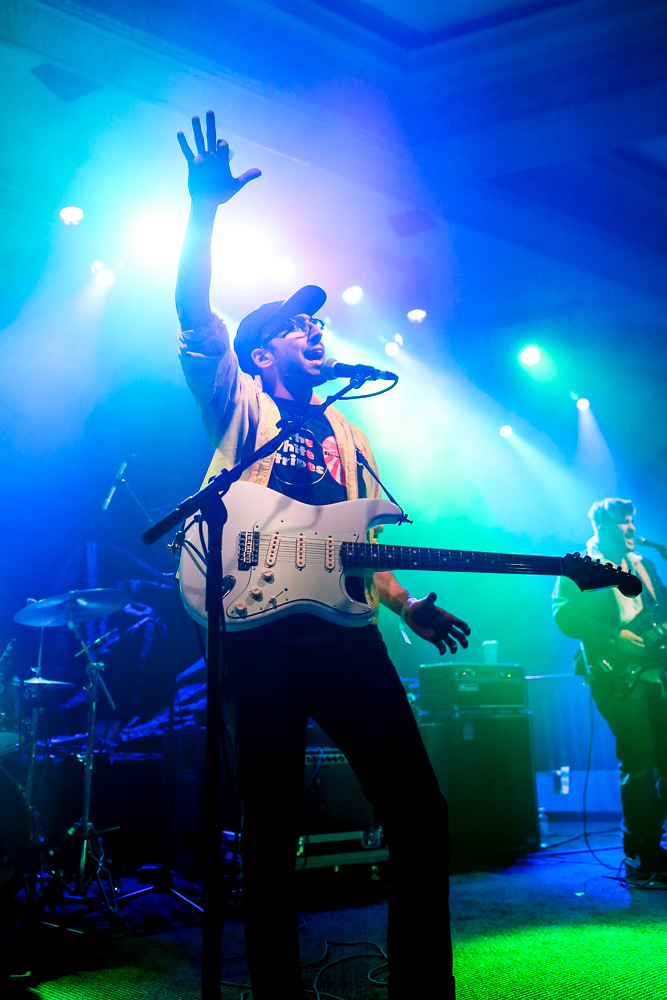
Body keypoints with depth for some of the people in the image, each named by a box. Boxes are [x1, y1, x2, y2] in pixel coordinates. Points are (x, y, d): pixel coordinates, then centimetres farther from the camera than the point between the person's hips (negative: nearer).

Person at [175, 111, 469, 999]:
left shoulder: (345, 433, 24)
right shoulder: (238, 405, 9)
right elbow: (194, 313, -6)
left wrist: (407, 605, 11)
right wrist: (204, 210, -15)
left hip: (345, 629, 4)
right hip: (261, 632, -4)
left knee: (420, 813, -1)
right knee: (271, 834, 3)